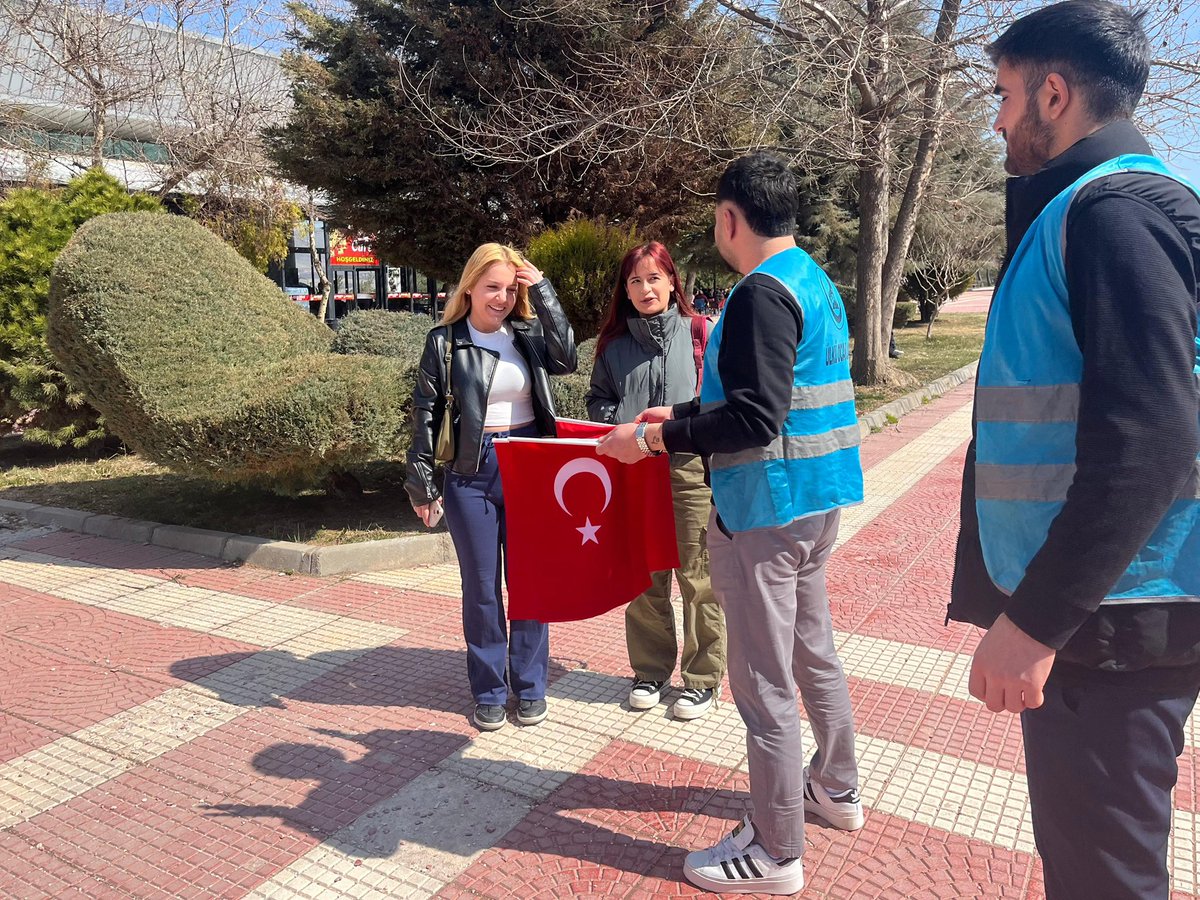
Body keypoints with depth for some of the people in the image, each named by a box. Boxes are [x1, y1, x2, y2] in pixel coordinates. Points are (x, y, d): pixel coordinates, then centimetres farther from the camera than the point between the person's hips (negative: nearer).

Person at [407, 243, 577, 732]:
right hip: (472, 474, -1)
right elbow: (426, 412, -1)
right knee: (481, 586, 9)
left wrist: (542, 290, -13)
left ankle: (531, 685, 26)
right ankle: (489, 690, 25)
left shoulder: (528, 333, 4)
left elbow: (566, 359, -16)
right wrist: (422, 483, -3)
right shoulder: (445, 340, -2)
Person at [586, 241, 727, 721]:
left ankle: (703, 677, 20)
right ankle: (650, 670, 30)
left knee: (698, 579, 3)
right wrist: (622, 424, -2)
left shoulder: (700, 333, -1)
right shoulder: (614, 343, 10)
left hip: (691, 470, -3)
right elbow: (597, 399, 17)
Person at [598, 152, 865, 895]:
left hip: (765, 508, -10)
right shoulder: (817, 284, 13)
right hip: (816, 499, 10)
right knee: (813, 651, 23)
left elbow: (756, 418, -24)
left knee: (764, 682, 1)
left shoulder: (762, 292, -17)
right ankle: (837, 789, 42)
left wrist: (657, 438, -17)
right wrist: (681, 415, 20)